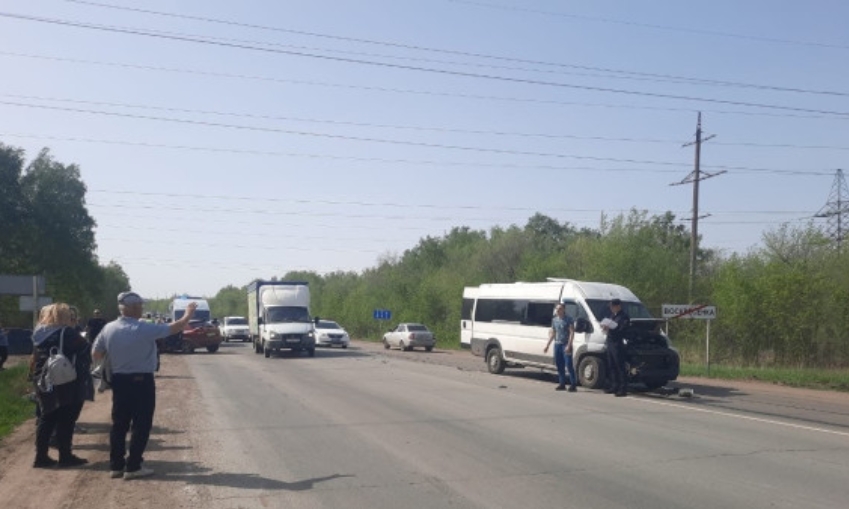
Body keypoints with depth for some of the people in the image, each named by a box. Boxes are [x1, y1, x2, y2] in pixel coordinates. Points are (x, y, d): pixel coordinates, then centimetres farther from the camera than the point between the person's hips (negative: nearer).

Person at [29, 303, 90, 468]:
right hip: (66, 383, -7)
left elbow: (36, 357, 13)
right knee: (66, 421, 2)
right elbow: (85, 348, -12)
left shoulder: (39, 333, 7)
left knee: (46, 419, 14)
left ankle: (41, 456, 16)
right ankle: (65, 456, 7)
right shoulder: (67, 333, -16)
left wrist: (35, 376, 18)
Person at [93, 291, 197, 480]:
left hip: (119, 381, 6)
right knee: (141, 425, 3)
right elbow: (175, 328, -12)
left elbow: (97, 355, 7)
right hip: (142, 381, -6)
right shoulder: (144, 329, -17)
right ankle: (133, 467, 5)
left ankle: (116, 465, 19)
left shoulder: (108, 329, -1)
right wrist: (189, 314, 4)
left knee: (119, 424, 13)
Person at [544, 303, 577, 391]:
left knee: (569, 365, -9)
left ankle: (573, 384, -5)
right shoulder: (554, 320, 14)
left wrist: (569, 345, -20)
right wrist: (547, 345, 16)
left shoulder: (569, 319, -5)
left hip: (566, 345, -6)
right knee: (559, 366, 8)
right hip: (557, 344, 6)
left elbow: (572, 332, -11)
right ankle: (562, 384, 17)